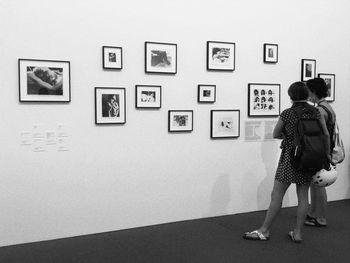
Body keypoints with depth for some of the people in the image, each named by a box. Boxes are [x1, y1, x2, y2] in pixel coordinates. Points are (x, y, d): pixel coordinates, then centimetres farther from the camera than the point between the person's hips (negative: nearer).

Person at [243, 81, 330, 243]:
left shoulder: (287, 114, -8)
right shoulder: (315, 112, 1)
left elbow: (275, 134, 1)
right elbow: (326, 134, 3)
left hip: (290, 156, -4)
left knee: (276, 195, 1)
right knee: (303, 196, 11)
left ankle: (264, 231, 9)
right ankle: (297, 233, 19)